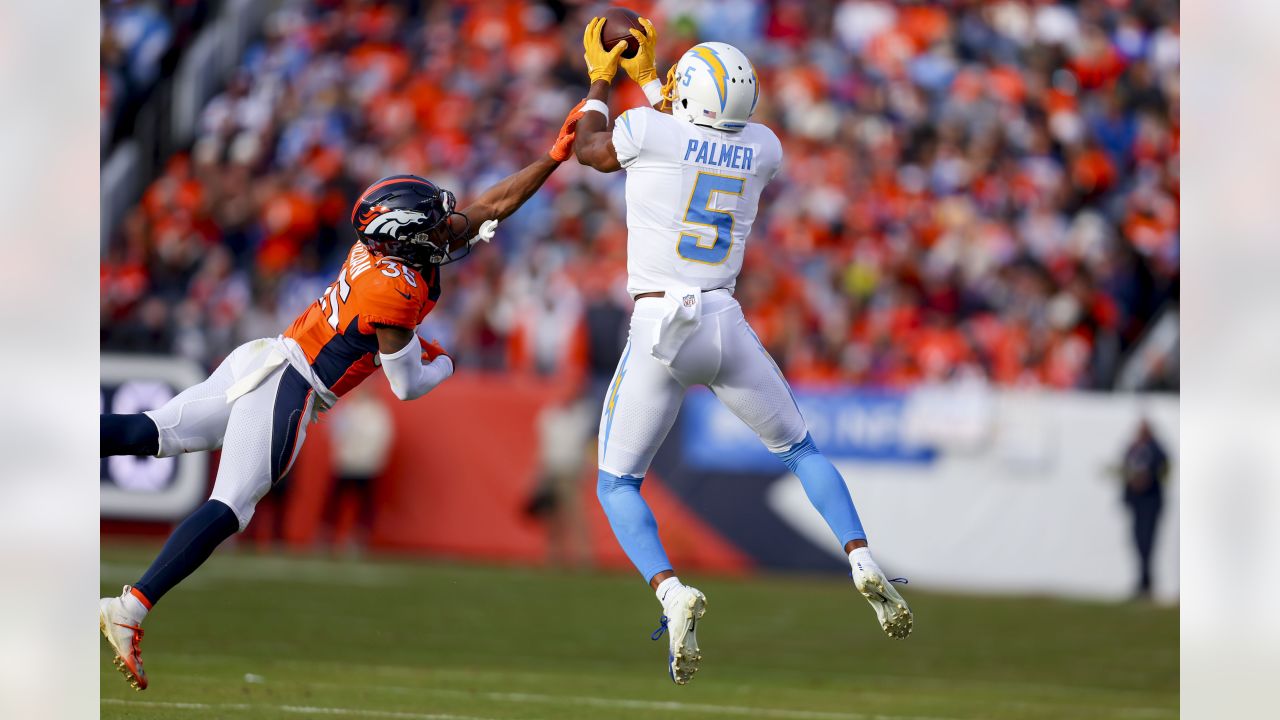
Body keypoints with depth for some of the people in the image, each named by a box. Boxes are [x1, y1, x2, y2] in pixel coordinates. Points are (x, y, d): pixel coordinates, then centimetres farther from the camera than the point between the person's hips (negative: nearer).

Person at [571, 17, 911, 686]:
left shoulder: (646, 130, -10)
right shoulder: (762, 148, 4)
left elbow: (589, 149, 13)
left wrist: (600, 80, 28)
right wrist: (647, 76, 34)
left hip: (658, 333, -4)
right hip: (726, 326, 4)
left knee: (617, 485, 9)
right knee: (800, 448, 24)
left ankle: (671, 590, -18)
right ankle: (863, 563, 4)